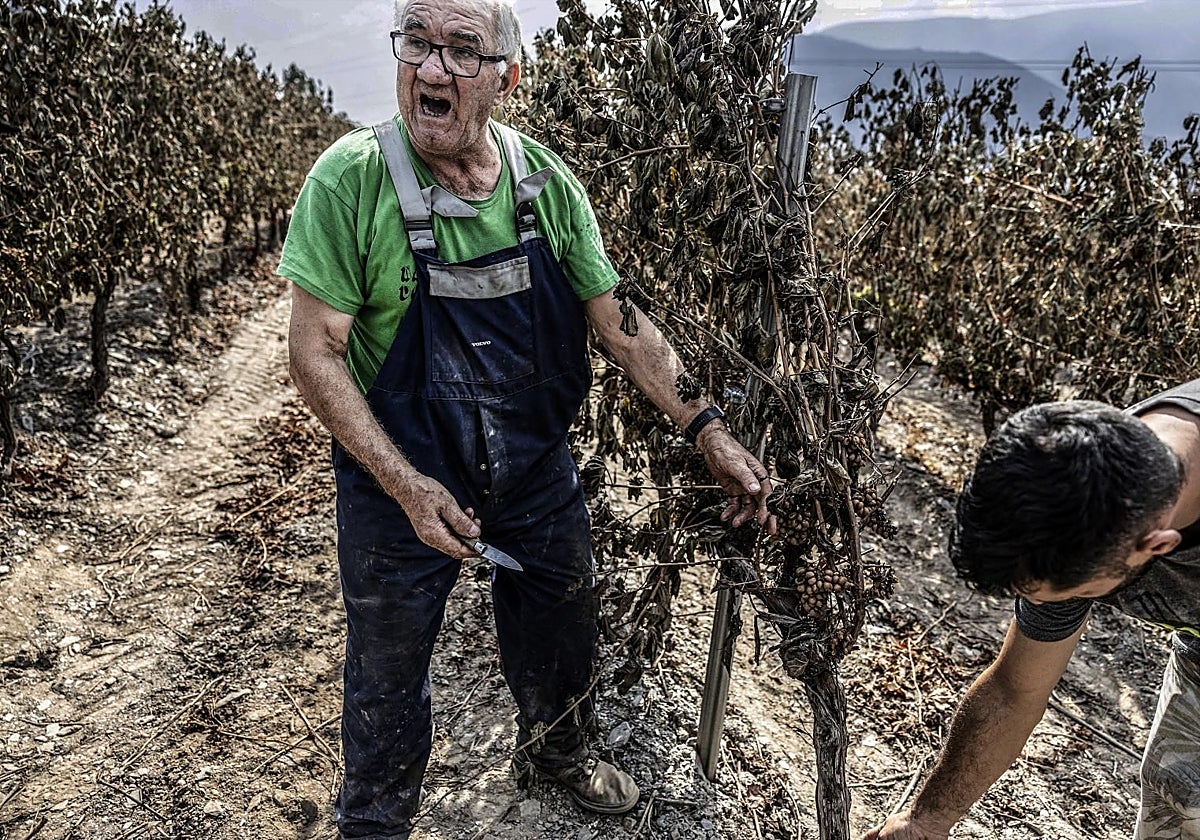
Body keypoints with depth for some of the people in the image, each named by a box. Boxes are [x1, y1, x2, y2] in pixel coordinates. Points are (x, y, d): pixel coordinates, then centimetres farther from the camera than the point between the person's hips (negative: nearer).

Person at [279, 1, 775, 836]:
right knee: (388, 674, 17)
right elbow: (316, 354, -17)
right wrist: (408, 487, -24)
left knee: (562, 640, 24)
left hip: (536, 472, 4)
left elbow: (619, 320, -3)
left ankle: (556, 752, 58)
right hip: (399, 483, -3)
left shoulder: (547, 182, -8)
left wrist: (708, 429, -10)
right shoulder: (350, 181, -19)